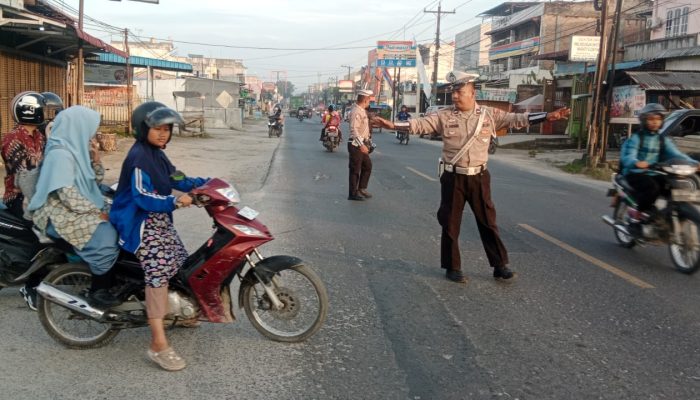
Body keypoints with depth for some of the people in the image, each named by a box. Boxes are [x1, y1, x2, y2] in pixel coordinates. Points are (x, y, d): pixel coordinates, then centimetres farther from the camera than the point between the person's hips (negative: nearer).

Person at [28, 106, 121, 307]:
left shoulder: (76, 148, 11)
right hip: (63, 214, -10)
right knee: (106, 236, -27)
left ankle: (116, 281, 9)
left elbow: (95, 180, 18)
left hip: (82, 209, 10)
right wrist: (97, 212, -19)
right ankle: (98, 291, -12)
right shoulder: (60, 154, -18)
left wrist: (95, 160, 1)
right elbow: (67, 195, -25)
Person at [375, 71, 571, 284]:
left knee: (488, 222, 9)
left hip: (478, 177, 1)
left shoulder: (489, 114, 1)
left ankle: (500, 266, 20)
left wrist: (548, 116, -4)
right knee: (450, 223, 5)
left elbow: (515, 119, 1)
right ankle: (453, 267, 19)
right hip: (453, 178, -1)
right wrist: (394, 125, -18)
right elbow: (420, 124, -6)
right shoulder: (444, 116, -2)